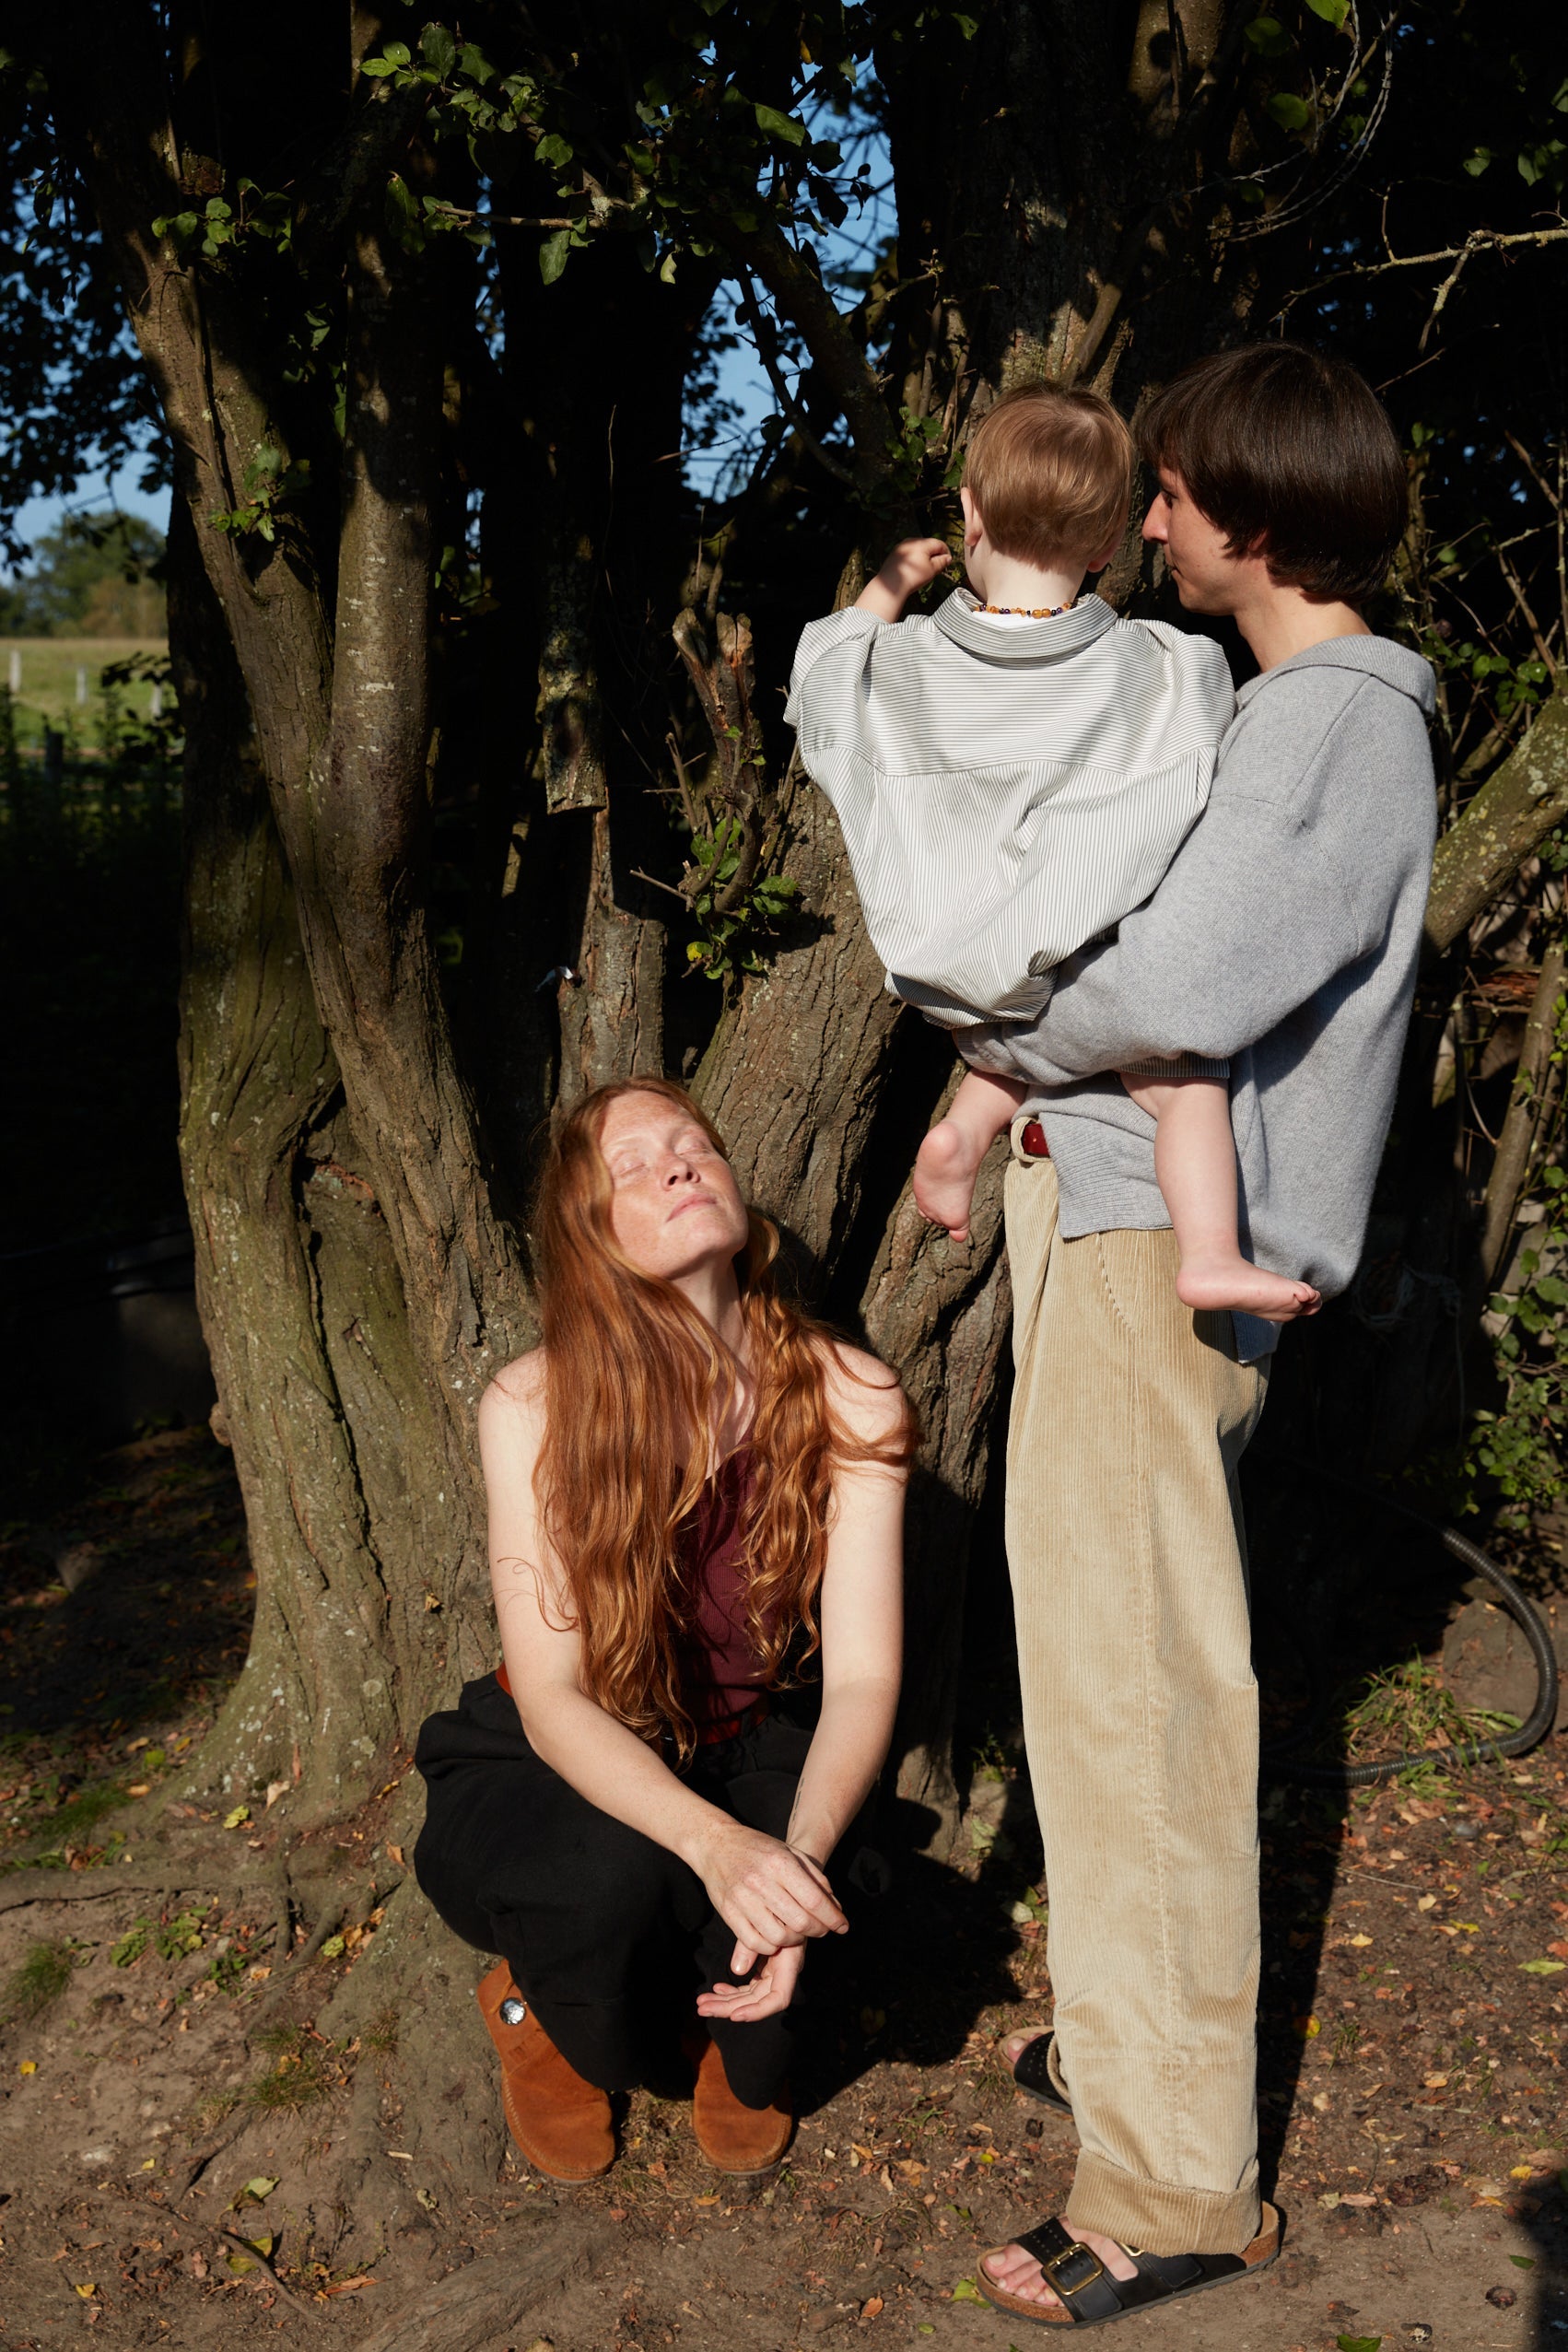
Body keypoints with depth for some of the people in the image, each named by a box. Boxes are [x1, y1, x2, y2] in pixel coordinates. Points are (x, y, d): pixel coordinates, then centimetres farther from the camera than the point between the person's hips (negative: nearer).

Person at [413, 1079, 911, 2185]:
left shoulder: (848, 1399, -18)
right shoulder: (534, 1408, -22)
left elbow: (862, 1675, -22)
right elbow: (553, 1696, -26)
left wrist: (800, 1851, -43)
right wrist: (714, 1845, -44)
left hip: (752, 1761, 2)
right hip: (554, 1775, -2)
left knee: (800, 1869, -32)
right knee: (621, 1878, -36)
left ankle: (744, 2042, 8)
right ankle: (541, 2007, 4)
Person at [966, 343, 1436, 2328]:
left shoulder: (1339, 731, -17)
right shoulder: (1281, 707, 17)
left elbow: (1176, 989, -28)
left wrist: (1015, 1036, -9)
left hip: (1162, 1244, -11)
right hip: (1113, 1208, 11)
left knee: (1129, 1683, -6)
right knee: (1113, 1659, 18)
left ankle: (1176, 2183, 6)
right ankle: (1134, 2034, 35)